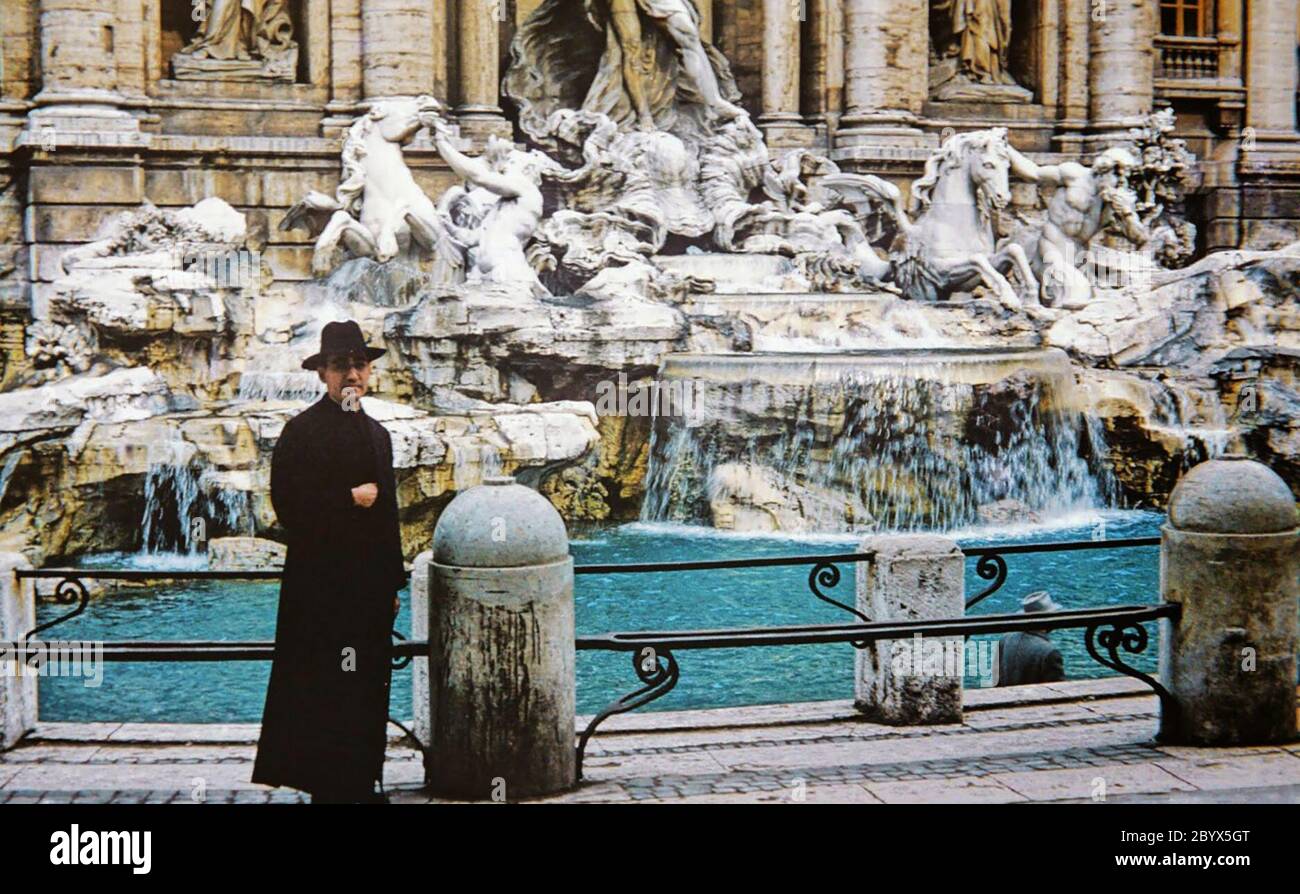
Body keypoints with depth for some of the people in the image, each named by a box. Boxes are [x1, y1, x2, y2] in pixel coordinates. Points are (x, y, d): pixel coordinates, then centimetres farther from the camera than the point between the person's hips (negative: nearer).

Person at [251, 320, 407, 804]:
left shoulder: (377, 434, 15)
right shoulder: (302, 429, -6)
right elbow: (289, 504, -15)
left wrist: (393, 582, 15)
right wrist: (350, 498, -12)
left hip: (370, 581, 6)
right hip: (321, 579, -6)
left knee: (366, 685, 9)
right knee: (322, 686, -4)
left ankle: (361, 781, 18)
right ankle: (327, 784, 3)